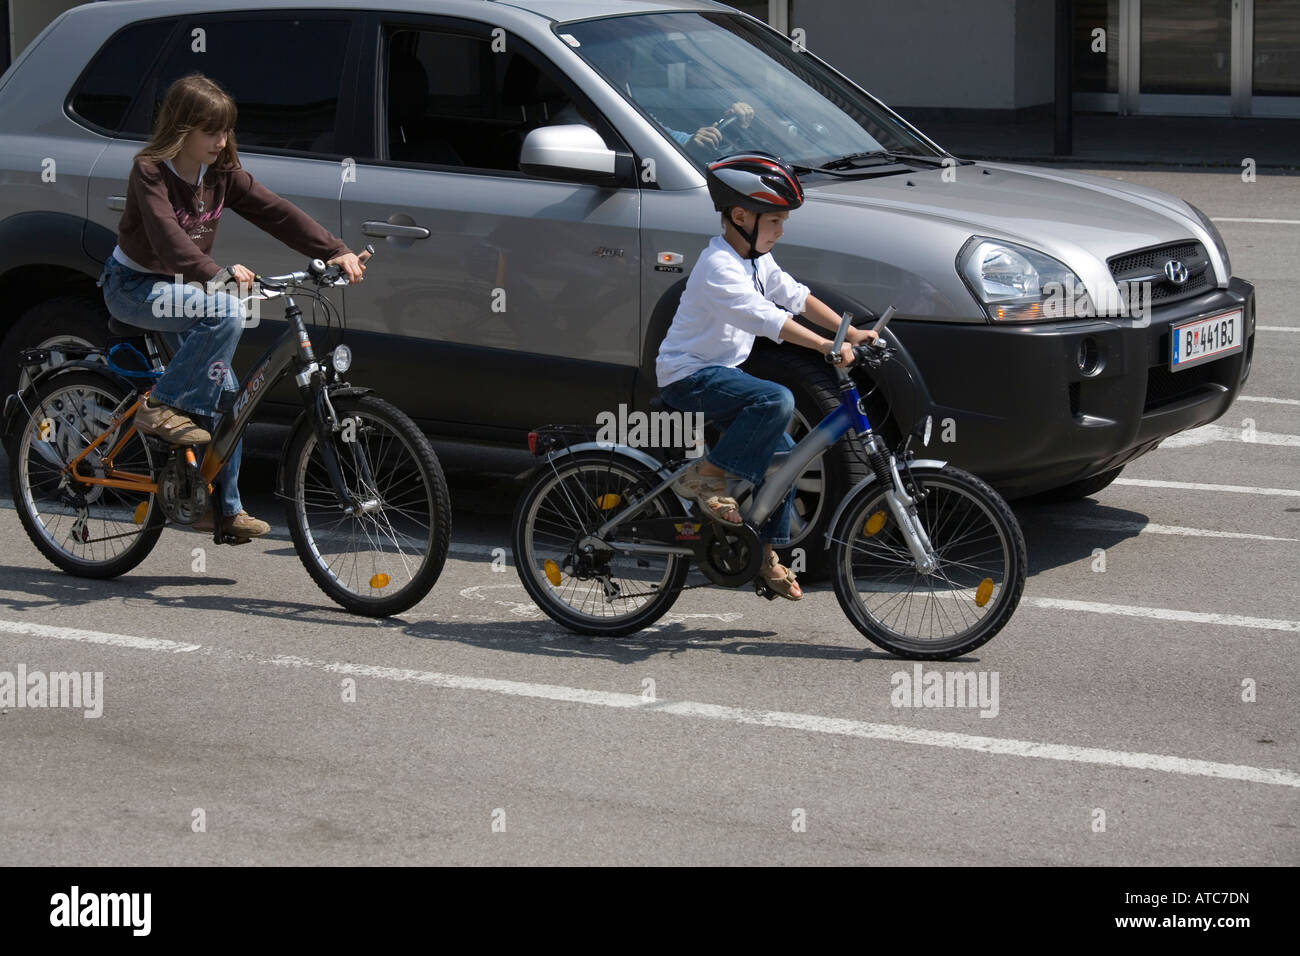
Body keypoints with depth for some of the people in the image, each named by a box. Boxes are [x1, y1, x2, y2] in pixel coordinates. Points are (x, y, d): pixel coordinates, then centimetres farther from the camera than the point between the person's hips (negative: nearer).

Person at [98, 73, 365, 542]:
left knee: (224, 393, -2)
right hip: (133, 286, -7)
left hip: (179, 289, 7)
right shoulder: (150, 173, -21)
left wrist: (335, 250, -21)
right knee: (226, 312, -33)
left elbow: (276, 212, -9)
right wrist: (219, 274, -48)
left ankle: (223, 506, 8)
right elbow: (168, 240, -34)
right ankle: (162, 409, -24)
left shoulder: (221, 173, -2)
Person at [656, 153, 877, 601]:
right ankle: (704, 476, -18)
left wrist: (852, 332, 2)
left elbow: (797, 297, 12)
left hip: (719, 372, 10)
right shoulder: (719, 266, -22)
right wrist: (827, 346, -38)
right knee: (777, 401, -31)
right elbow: (764, 317, -32)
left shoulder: (757, 260, 10)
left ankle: (767, 554, 17)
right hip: (688, 375, -10)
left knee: (783, 453, 8)